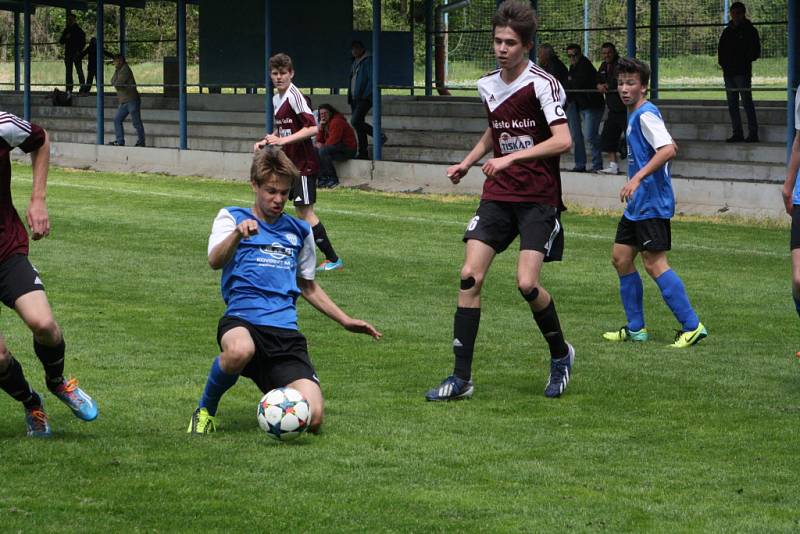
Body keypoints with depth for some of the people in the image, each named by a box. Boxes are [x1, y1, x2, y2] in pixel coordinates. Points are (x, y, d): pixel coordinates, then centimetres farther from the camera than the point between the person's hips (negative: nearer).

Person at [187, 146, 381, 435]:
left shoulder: (299, 231, 20)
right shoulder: (232, 217, 9)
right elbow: (215, 261, -11)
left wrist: (346, 321, 27)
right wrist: (238, 234, -30)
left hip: (285, 330, 3)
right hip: (242, 318, -3)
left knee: (312, 418, -18)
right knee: (240, 350, -43)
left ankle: (276, 390, 20)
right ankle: (206, 410, -11)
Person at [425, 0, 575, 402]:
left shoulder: (542, 84, -12)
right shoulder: (487, 85, 9)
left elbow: (562, 141, -22)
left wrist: (511, 157, -27)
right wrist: (468, 162, 17)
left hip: (538, 198, -6)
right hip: (497, 195, 6)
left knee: (527, 282, -16)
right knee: (470, 275, -8)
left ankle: (560, 354, 14)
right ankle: (461, 377, -4)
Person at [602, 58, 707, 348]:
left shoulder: (646, 114, -14)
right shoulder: (635, 115, 16)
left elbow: (668, 149, -28)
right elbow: (670, 147, 27)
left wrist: (638, 177, -33)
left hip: (652, 203, -10)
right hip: (637, 204, 10)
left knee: (654, 263, -12)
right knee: (621, 258, 10)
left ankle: (692, 326, -10)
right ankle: (635, 329, 16)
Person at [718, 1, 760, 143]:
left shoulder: (750, 31, 1)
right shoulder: (727, 31, 16)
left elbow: (755, 52, -1)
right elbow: (721, 50, 20)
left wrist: (744, 61, -9)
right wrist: (723, 63, 5)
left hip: (743, 72, -6)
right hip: (729, 73, 6)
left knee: (747, 102, -10)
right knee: (732, 105, 5)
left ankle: (753, 133, -10)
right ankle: (737, 133, 8)